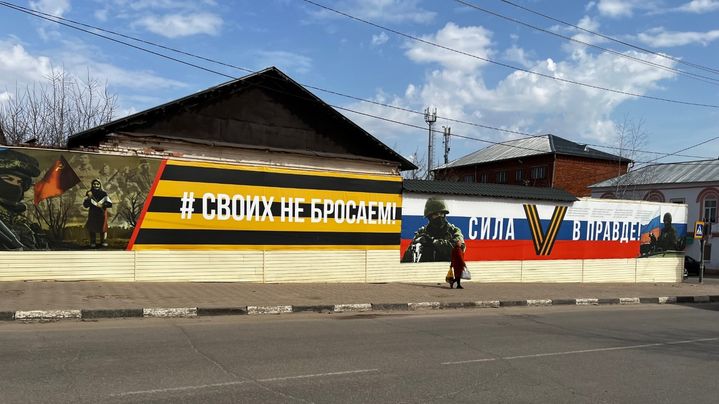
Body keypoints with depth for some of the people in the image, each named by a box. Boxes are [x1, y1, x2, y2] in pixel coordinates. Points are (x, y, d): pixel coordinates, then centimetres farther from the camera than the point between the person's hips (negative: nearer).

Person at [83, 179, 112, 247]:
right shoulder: (89, 193, -1)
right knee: (92, 227, -1)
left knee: (103, 227, 0)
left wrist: (102, 205, -23)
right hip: (92, 214, 1)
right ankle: (92, 242, 11)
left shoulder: (104, 193, -4)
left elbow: (110, 204, -8)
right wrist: (89, 198, -21)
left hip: (102, 214, -1)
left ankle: (103, 241, 14)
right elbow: (85, 205, -6)